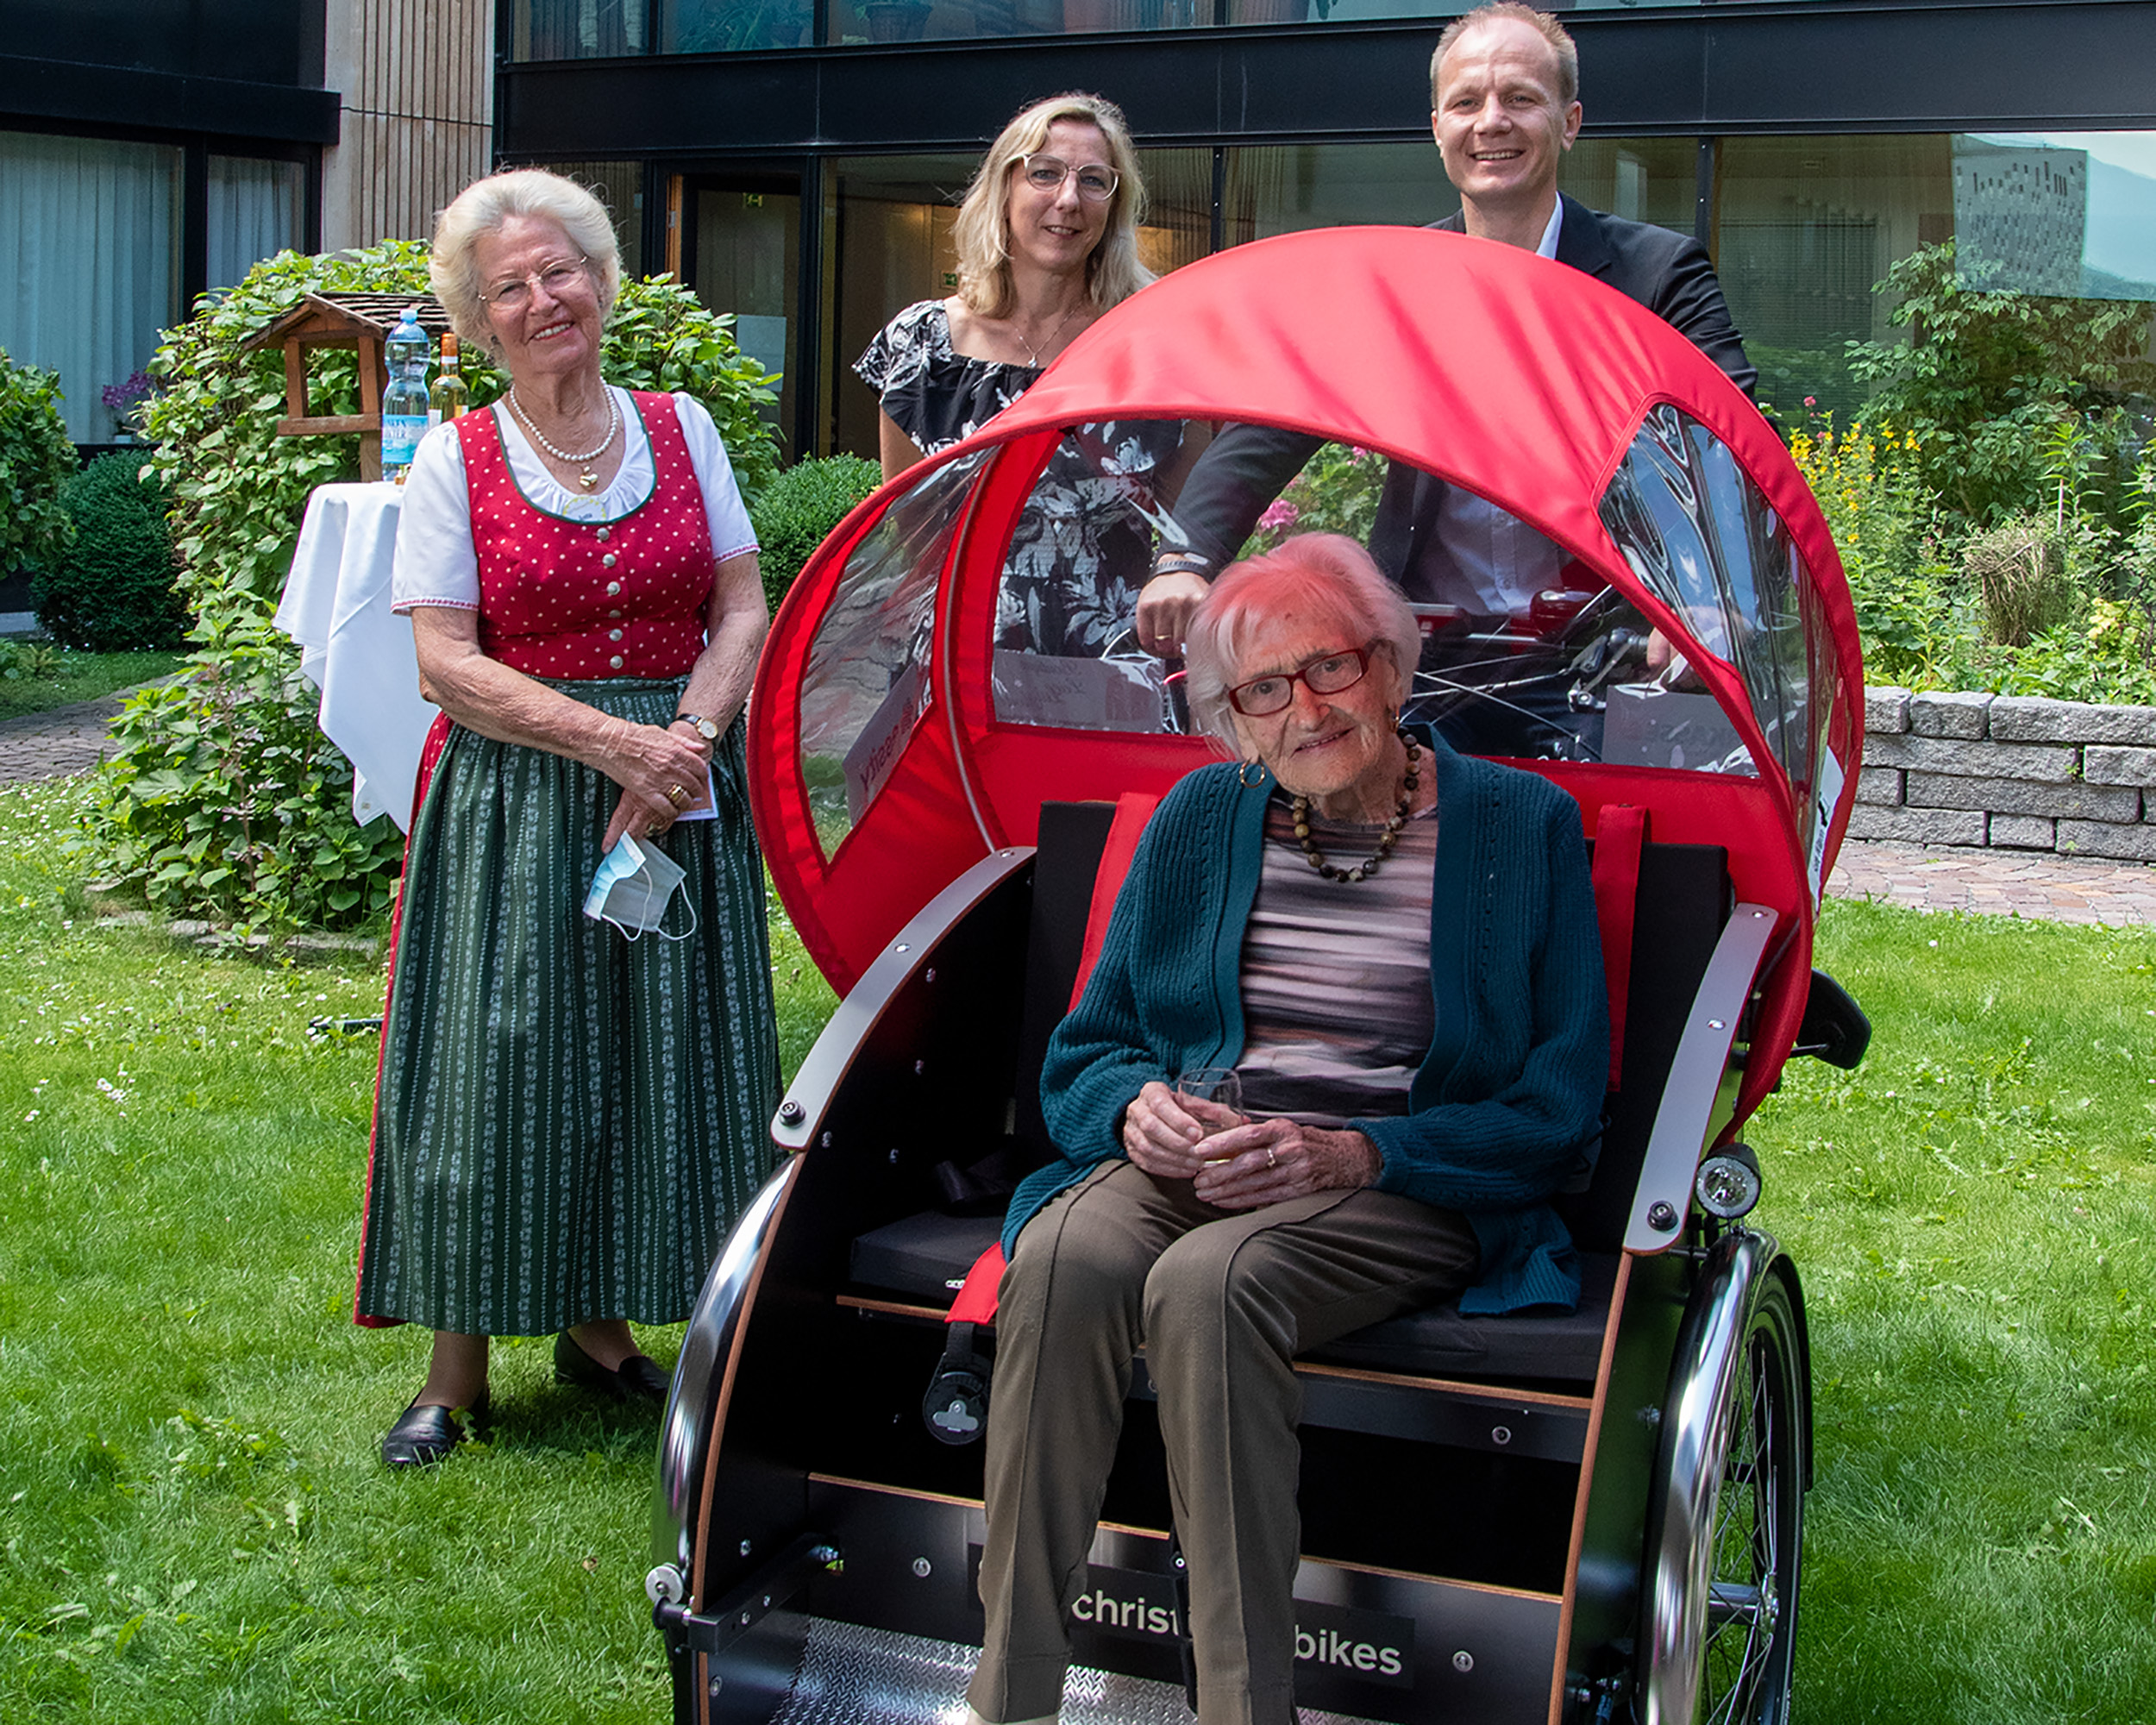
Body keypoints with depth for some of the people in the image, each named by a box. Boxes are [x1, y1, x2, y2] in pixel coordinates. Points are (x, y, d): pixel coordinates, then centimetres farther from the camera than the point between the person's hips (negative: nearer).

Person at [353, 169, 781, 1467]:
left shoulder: (680, 428, 8)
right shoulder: (456, 459, 0)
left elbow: (744, 611, 4)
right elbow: (448, 663, -7)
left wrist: (680, 743, -12)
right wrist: (616, 742, -16)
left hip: (679, 802, 3)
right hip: (514, 804, -3)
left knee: (660, 1054, 5)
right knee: (497, 1063, -2)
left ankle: (598, 1324, 22)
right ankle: (459, 1369, 9)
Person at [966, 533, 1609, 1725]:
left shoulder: (1523, 824, 5)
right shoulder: (1200, 818, 15)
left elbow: (1560, 1111, 1)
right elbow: (1083, 1053, 19)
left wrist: (1357, 1152, -13)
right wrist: (1136, 1104, -7)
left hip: (1410, 1187, -3)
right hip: (1192, 1160, 3)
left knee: (1207, 1281, -36)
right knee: (1063, 1256, -32)